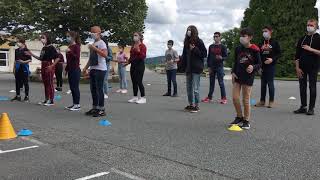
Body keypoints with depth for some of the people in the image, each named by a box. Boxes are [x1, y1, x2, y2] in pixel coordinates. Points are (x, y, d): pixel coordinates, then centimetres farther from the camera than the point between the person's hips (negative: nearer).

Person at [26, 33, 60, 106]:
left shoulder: (51, 47, -10)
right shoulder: (43, 48, 13)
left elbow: (57, 58, -16)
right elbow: (41, 58, 18)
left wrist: (52, 66, -20)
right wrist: (31, 54, 17)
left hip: (49, 67, -8)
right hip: (43, 66, 8)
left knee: (50, 83, -4)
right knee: (45, 84, 13)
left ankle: (51, 101, 3)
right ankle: (46, 100, 21)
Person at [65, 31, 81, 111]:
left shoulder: (76, 46, -8)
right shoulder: (69, 46, 15)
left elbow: (77, 57, -18)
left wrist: (70, 52, -28)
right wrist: (66, 69, 20)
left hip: (75, 70, -8)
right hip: (70, 70, 8)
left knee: (75, 87, -5)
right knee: (72, 87, 10)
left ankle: (77, 105, 2)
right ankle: (74, 104, 17)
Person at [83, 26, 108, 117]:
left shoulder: (101, 43, -7)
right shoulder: (93, 44, 19)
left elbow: (105, 55, -23)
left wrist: (94, 48, -23)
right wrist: (86, 67, 19)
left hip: (100, 69, -9)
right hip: (92, 69, 9)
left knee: (99, 89, -8)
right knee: (93, 89, 10)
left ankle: (101, 110, -2)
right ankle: (94, 108, 19)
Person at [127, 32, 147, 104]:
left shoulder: (142, 46, -6)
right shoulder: (133, 46, 16)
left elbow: (143, 56, -14)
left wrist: (139, 51, -24)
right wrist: (128, 62, 13)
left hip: (140, 64, -8)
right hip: (133, 64, 8)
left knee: (139, 81, -10)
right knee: (134, 81, 9)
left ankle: (143, 98, -2)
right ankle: (135, 97, 17)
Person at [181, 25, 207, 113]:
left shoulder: (199, 41, -4)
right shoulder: (187, 42, 13)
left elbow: (204, 54, -7)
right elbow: (184, 55, 14)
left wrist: (195, 49, -16)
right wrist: (183, 66, 8)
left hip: (196, 68, -7)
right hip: (188, 68, 7)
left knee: (195, 88, -5)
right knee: (189, 87, 11)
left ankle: (196, 105, 3)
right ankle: (191, 104, 21)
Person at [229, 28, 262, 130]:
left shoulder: (254, 50, -8)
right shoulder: (238, 49, 7)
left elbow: (259, 64, -3)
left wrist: (253, 67, -23)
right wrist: (233, 72, 3)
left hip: (248, 77, -4)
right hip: (238, 75, 5)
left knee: (246, 100, 1)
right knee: (235, 98, 0)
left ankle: (246, 121, 17)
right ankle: (239, 117, 21)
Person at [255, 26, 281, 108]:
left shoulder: (274, 42, 1)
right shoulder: (261, 43, 12)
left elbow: (279, 53, -1)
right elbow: (258, 55, 12)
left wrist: (272, 59, -17)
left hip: (271, 65, -4)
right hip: (262, 66, 4)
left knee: (270, 83, -3)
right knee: (263, 83, 7)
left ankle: (271, 101, 7)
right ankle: (262, 101, 13)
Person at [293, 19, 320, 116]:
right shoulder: (302, 39, 13)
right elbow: (297, 55, 10)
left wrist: (311, 49, -19)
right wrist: (297, 67, 3)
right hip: (302, 67, 4)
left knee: (312, 87, -1)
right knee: (302, 87, 7)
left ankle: (311, 108, 5)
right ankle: (303, 107, 16)